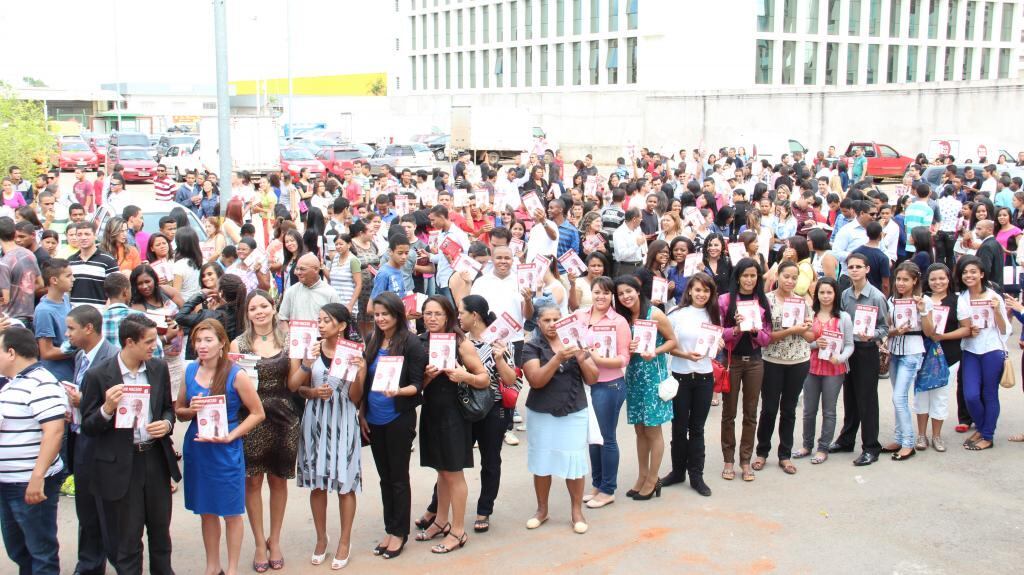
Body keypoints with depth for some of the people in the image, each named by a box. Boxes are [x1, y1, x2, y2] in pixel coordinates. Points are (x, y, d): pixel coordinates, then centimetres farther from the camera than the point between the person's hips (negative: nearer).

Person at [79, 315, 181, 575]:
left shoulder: (159, 368, 2)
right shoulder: (98, 376, -11)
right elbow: (88, 427, -6)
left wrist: (167, 424, -7)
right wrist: (107, 408, -25)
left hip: (156, 458, 4)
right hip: (122, 465, -4)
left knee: (160, 529, 18)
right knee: (129, 537, 8)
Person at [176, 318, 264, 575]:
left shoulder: (236, 375, -12)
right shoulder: (190, 371, 1)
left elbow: (257, 413, -7)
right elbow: (179, 411, 11)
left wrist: (230, 436, -16)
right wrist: (193, 410, -12)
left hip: (226, 451, -4)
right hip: (196, 448, 4)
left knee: (231, 512, 6)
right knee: (206, 510, 16)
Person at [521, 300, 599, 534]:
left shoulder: (574, 341, 5)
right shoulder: (531, 347, -2)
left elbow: (592, 379, 2)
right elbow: (536, 380, -16)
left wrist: (582, 359, -18)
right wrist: (558, 358, -27)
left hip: (574, 413, 1)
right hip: (541, 414, -1)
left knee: (574, 462, -2)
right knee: (541, 462, 7)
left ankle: (577, 512, 13)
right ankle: (542, 510, 24)